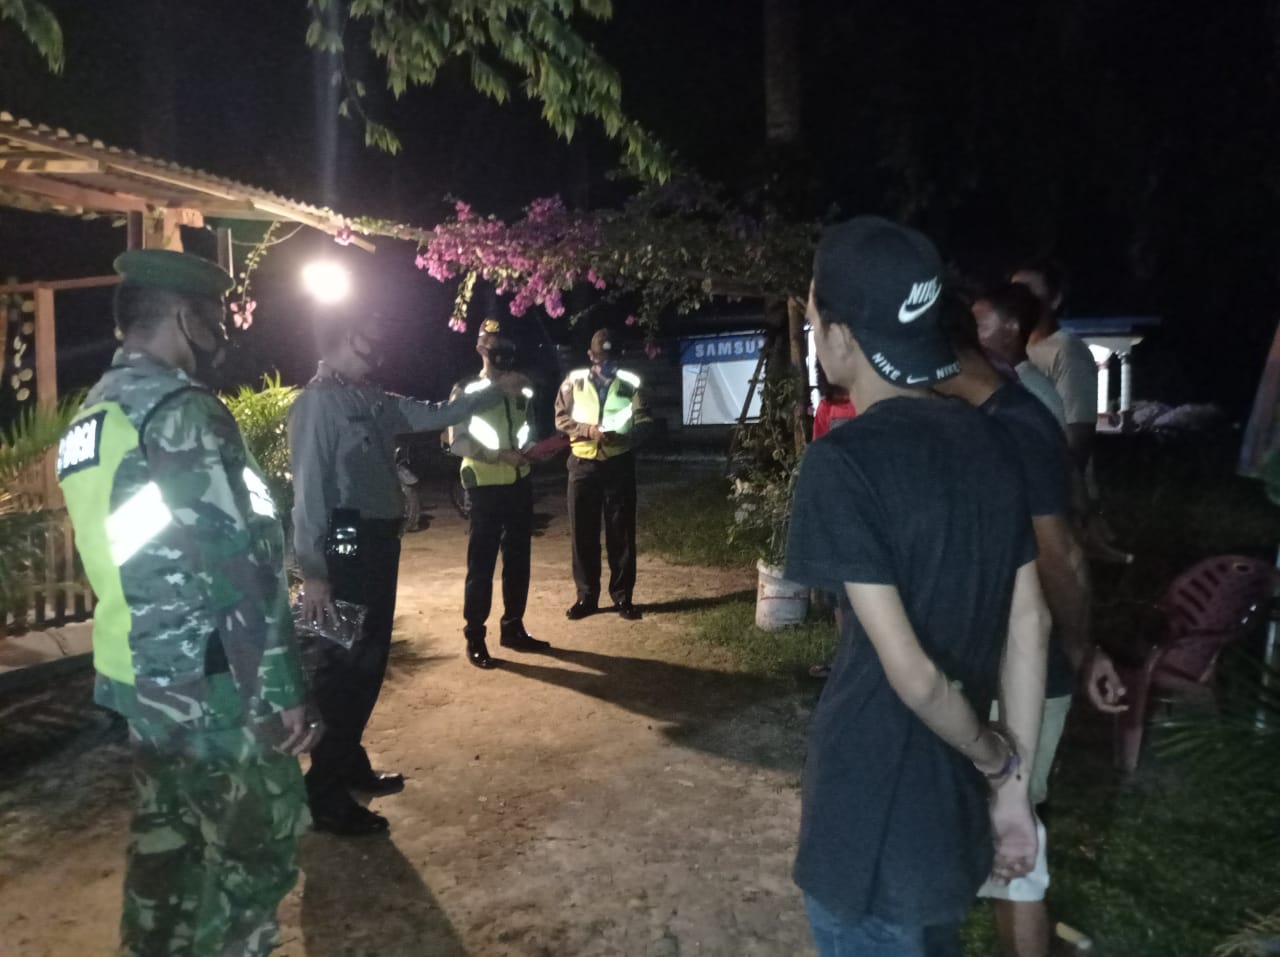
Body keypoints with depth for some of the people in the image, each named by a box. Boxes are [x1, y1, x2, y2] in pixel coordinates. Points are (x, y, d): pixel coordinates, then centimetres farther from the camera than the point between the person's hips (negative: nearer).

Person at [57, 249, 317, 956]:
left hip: (137, 673, 9)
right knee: (258, 844, 4)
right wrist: (280, 691, -18)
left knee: (166, 835, 20)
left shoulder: (91, 417, 11)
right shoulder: (182, 412, -18)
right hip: (208, 679, -9)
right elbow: (238, 561, -22)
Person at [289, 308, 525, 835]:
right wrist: (312, 573, -23)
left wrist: (496, 390, 27)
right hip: (346, 550, -9)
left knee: (370, 661, 17)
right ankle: (326, 794, 9)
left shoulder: (374, 401, 13)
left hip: (379, 544, 9)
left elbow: (435, 415, 26)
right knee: (343, 667, -3)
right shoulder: (317, 403, -13)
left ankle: (350, 764, 32)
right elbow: (308, 491, -19)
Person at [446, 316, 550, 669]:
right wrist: (499, 455, -21)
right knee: (482, 563, 0)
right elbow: (457, 443, -14)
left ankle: (513, 628, 25)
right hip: (485, 488, -6)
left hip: (519, 485, 6)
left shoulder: (520, 390, 11)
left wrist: (528, 449, 1)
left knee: (518, 558, 12)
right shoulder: (466, 391, -6)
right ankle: (474, 637, 10)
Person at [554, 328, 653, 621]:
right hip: (583, 464, 1)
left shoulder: (630, 383, 0)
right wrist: (587, 430, -16)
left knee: (621, 533, 3)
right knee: (583, 532, 5)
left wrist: (623, 438, -21)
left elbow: (645, 422, -2)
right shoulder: (574, 381, 3)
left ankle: (622, 597, 14)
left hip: (619, 464, -1)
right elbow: (561, 418, 2)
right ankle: (586, 596, 17)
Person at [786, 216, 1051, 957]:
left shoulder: (844, 461, -22)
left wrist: (993, 759, -4)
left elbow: (909, 669, -23)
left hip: (871, 823, -7)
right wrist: (1013, 782, 8)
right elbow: (1030, 623, 2)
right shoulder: (989, 443, -1)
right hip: (955, 809, 7)